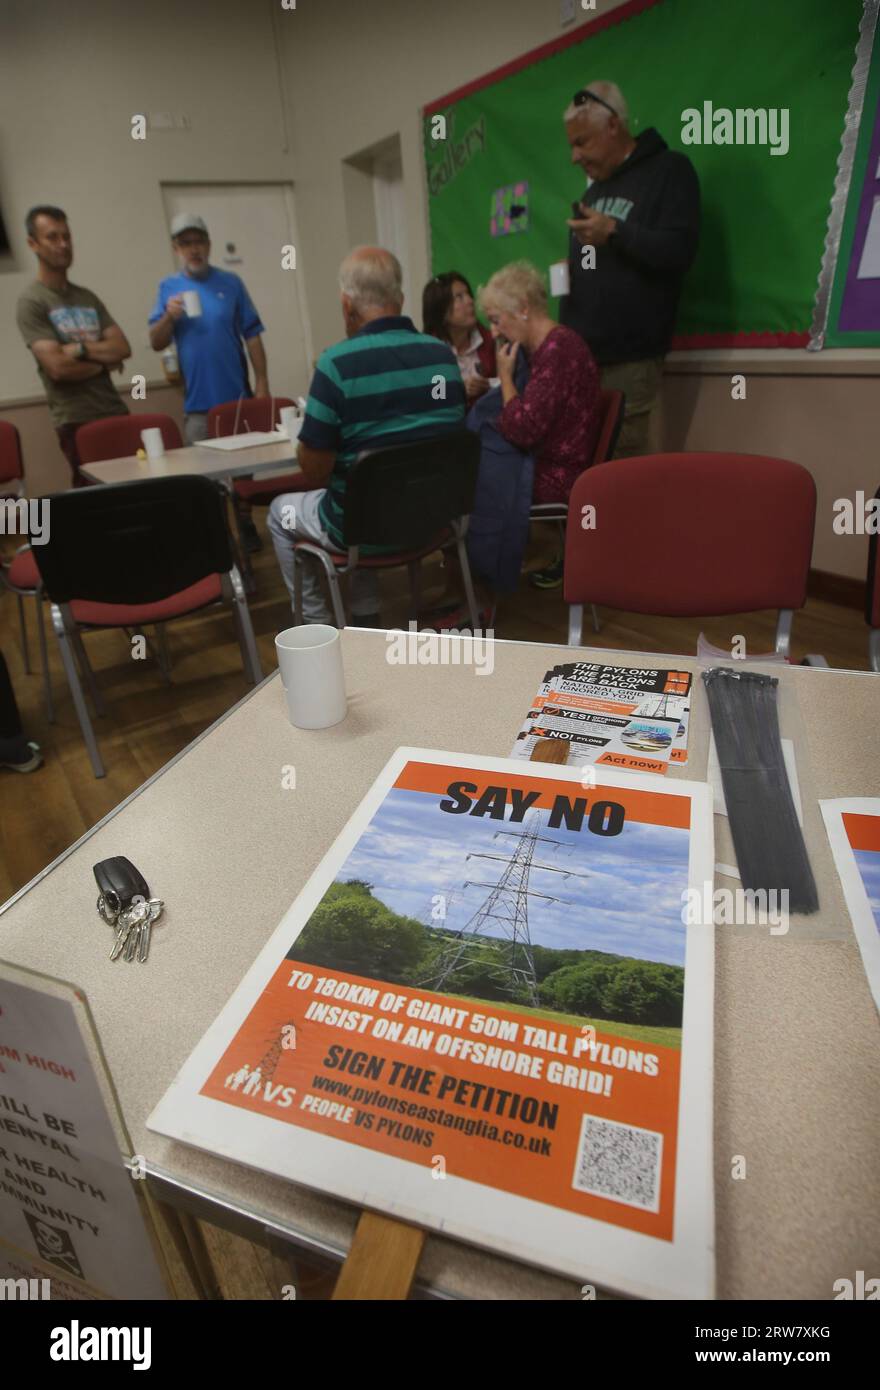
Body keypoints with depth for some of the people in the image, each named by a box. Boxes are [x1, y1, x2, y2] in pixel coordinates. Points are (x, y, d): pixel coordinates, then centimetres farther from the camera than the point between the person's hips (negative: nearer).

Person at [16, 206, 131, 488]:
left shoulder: (87, 297, 16)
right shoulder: (30, 302, -3)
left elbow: (123, 348, 5)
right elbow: (58, 367, -13)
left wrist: (80, 349, -8)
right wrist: (104, 363, 0)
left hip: (116, 412, 6)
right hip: (77, 422, -5)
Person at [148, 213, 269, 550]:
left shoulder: (231, 282, 5)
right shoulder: (168, 287, 7)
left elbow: (252, 335, 2)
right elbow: (156, 343, 3)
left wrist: (261, 380, -5)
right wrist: (168, 316, -15)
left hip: (237, 394, 0)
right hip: (197, 399, 1)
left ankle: (245, 524, 20)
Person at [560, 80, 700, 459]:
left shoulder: (669, 169, 1)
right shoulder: (593, 190, 26)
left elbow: (680, 250, -11)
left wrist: (614, 231, -16)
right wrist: (563, 273, 11)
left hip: (629, 357, -7)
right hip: (579, 354, 8)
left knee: (625, 465, -10)